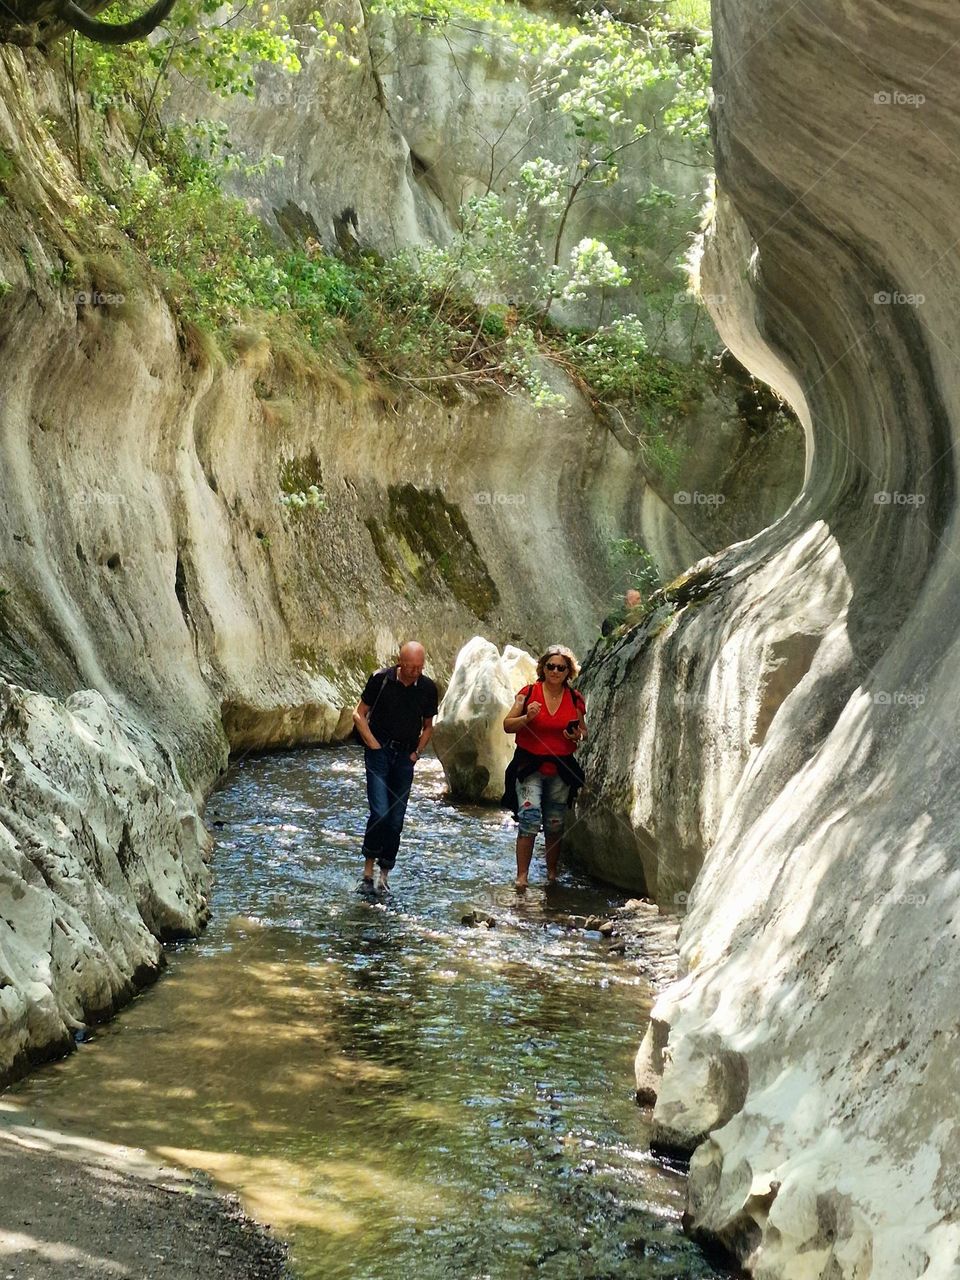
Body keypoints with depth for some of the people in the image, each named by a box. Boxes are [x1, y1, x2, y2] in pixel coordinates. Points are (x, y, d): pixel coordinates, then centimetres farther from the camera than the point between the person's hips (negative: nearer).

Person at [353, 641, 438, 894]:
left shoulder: (427, 688, 1)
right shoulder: (380, 680, -9)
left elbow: (428, 726, 16)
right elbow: (359, 715, 0)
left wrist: (417, 752, 4)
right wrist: (374, 745, -7)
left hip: (406, 757, 3)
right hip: (379, 751, -3)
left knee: (396, 820, 2)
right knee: (380, 812, -16)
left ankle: (384, 875, 11)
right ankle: (368, 871, -3)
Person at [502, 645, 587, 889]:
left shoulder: (575, 699, 5)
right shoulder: (528, 693, -3)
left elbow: (583, 731, 16)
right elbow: (507, 725, -1)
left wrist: (578, 736, -7)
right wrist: (527, 718, -19)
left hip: (561, 770, 3)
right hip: (529, 767, -3)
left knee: (555, 824, 10)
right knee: (530, 817, -17)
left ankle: (552, 873, 25)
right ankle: (522, 875, -15)